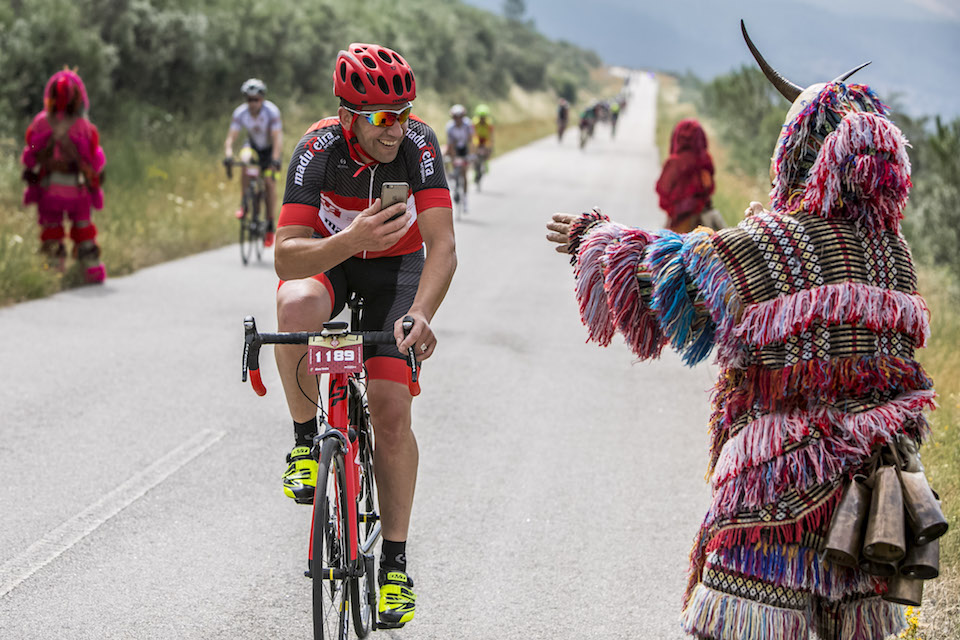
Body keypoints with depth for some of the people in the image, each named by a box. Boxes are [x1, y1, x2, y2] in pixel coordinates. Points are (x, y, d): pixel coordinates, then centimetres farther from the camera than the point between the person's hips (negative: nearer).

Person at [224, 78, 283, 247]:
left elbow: (278, 139, -35)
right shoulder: (240, 113, -22)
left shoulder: (272, 111, -29)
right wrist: (228, 155, -46)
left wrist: (275, 161, -49)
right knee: (245, 171, -27)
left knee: (269, 181, -15)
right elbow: (230, 138, -26)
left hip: (270, 149, -2)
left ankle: (270, 228, -8)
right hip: (253, 145, 2)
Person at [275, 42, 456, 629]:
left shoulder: (418, 144, -27)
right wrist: (352, 240, -53)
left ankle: (395, 563, 1)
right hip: (326, 258, 0)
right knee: (297, 308, -38)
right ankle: (307, 439, -13)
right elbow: (286, 256, -34)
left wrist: (421, 314, -51)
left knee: (392, 412, -12)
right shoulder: (319, 150, -29)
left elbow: (442, 244, -33)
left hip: (395, 267, 0)